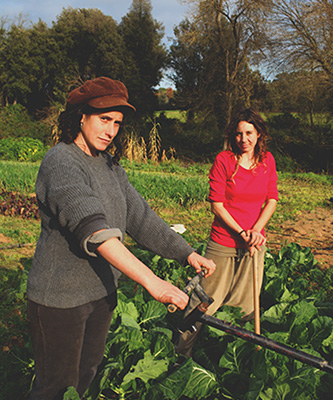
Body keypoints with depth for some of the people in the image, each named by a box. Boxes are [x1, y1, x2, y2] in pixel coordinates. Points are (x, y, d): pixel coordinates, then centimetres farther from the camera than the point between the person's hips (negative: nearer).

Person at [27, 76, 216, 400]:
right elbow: (92, 228, -36)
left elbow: (139, 215, 5)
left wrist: (186, 253, -6)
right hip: (59, 297, -7)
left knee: (88, 373, 22)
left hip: (102, 291, 8)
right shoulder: (60, 161, -22)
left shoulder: (109, 164, 6)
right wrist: (150, 281, -43)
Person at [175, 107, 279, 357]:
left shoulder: (267, 160, 4)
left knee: (245, 304, 12)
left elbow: (272, 200, 5)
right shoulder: (224, 160, -8)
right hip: (223, 244, -3)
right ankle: (182, 353, 21)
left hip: (254, 244, 4)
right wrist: (242, 232, -16)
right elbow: (216, 204, -10)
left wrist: (256, 230, -9)